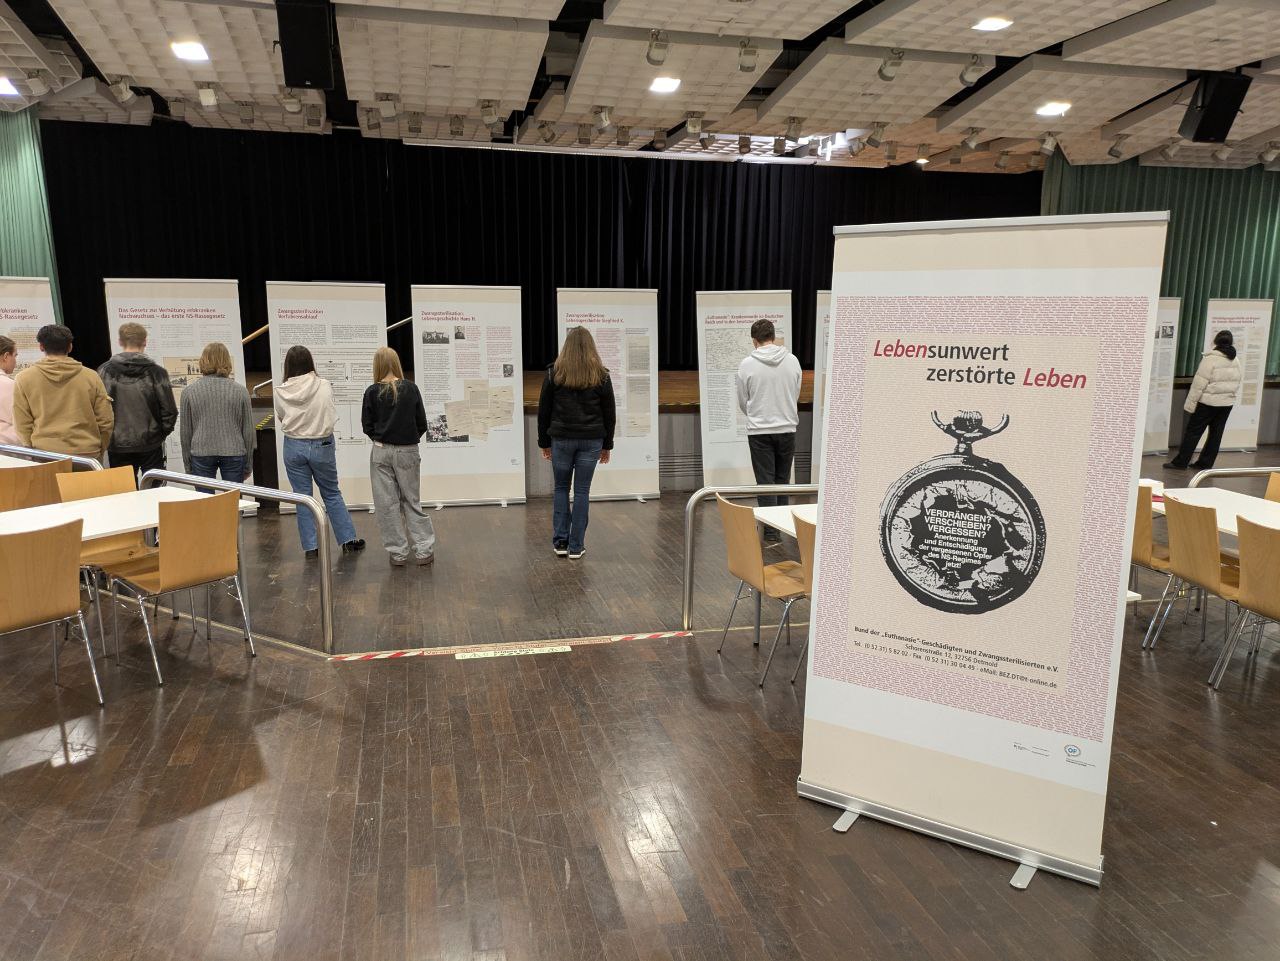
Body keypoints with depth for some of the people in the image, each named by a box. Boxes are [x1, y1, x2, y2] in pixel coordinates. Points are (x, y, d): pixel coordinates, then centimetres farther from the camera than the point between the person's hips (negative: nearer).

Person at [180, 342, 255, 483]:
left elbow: (185, 431, 5)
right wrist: (247, 465, 12)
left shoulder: (189, 391, 2)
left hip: (201, 453, 0)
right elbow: (248, 430, 3)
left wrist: (187, 465, 13)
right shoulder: (240, 390, 0)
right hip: (234, 453, 0)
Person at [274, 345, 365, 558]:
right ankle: (348, 539, 17)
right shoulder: (324, 386, -12)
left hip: (294, 446, 0)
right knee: (332, 494, 14)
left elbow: (280, 418, 4)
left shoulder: (281, 392, -10)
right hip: (322, 445, 0)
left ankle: (311, 546, 12)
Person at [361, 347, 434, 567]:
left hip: (381, 452, -1)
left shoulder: (372, 392, -5)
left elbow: (367, 426, 0)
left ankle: (398, 553, 10)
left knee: (386, 503, 7)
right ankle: (423, 550, 8)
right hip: (407, 452, 1)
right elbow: (422, 423, 0)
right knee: (412, 501, 10)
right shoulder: (410, 388, -4)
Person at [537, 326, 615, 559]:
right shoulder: (601, 375, 0)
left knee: (561, 488, 13)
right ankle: (576, 546, 7)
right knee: (582, 491, 5)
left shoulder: (554, 373, -1)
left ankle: (560, 542, 10)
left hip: (561, 439, 0)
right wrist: (607, 445, 12)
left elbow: (544, 411, 2)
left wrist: (544, 442, 10)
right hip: (591, 440, 0)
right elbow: (609, 413, 4)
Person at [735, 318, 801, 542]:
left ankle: (771, 532, 3)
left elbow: (743, 401, 2)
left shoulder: (747, 364, -9)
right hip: (787, 429, 3)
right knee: (783, 480, 16)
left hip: (759, 431, -3)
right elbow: (795, 395, 8)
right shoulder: (792, 360, -1)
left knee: (766, 482, 3)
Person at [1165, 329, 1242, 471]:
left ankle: (1180, 462, 1)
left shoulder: (1210, 359, -13)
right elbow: (1238, 382, 10)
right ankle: (1205, 463, 15)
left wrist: (1190, 403, -11)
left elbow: (1199, 384, -15)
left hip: (1208, 402, -6)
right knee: (1216, 433, 10)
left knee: (1193, 431, -1)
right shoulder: (1236, 361, 6)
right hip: (1228, 403, 6)